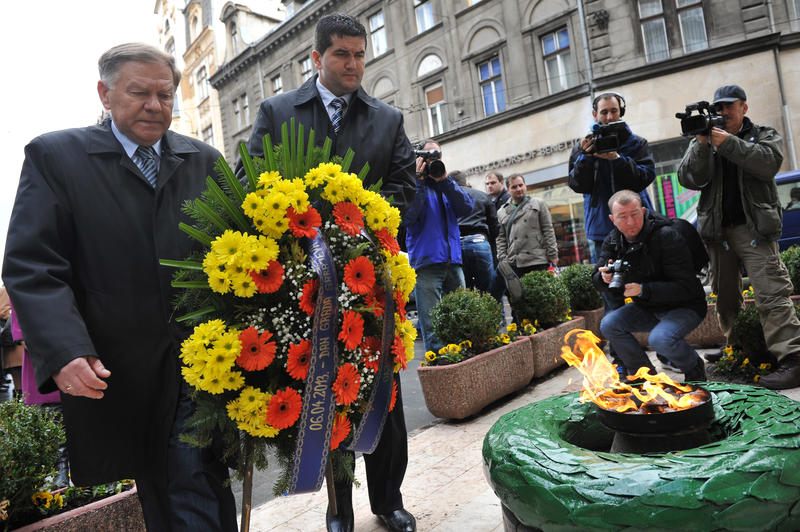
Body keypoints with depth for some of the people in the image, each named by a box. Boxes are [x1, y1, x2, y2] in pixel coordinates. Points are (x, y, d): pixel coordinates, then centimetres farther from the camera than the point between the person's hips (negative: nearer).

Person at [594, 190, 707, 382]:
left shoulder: (667, 237, -24)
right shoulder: (613, 240, -4)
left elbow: (686, 287, -26)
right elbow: (597, 278, 0)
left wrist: (644, 290, -35)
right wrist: (604, 278, -25)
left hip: (684, 306, -6)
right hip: (647, 308, 6)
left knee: (660, 339, -32)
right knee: (608, 325, -14)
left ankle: (695, 369, 4)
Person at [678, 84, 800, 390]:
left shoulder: (765, 135, 11)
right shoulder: (703, 141, 16)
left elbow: (769, 163, -11)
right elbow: (689, 179, -1)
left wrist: (728, 143, -18)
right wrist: (701, 145, -15)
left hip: (754, 228, -3)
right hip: (717, 230, 3)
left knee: (771, 293, -13)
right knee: (725, 297, 9)